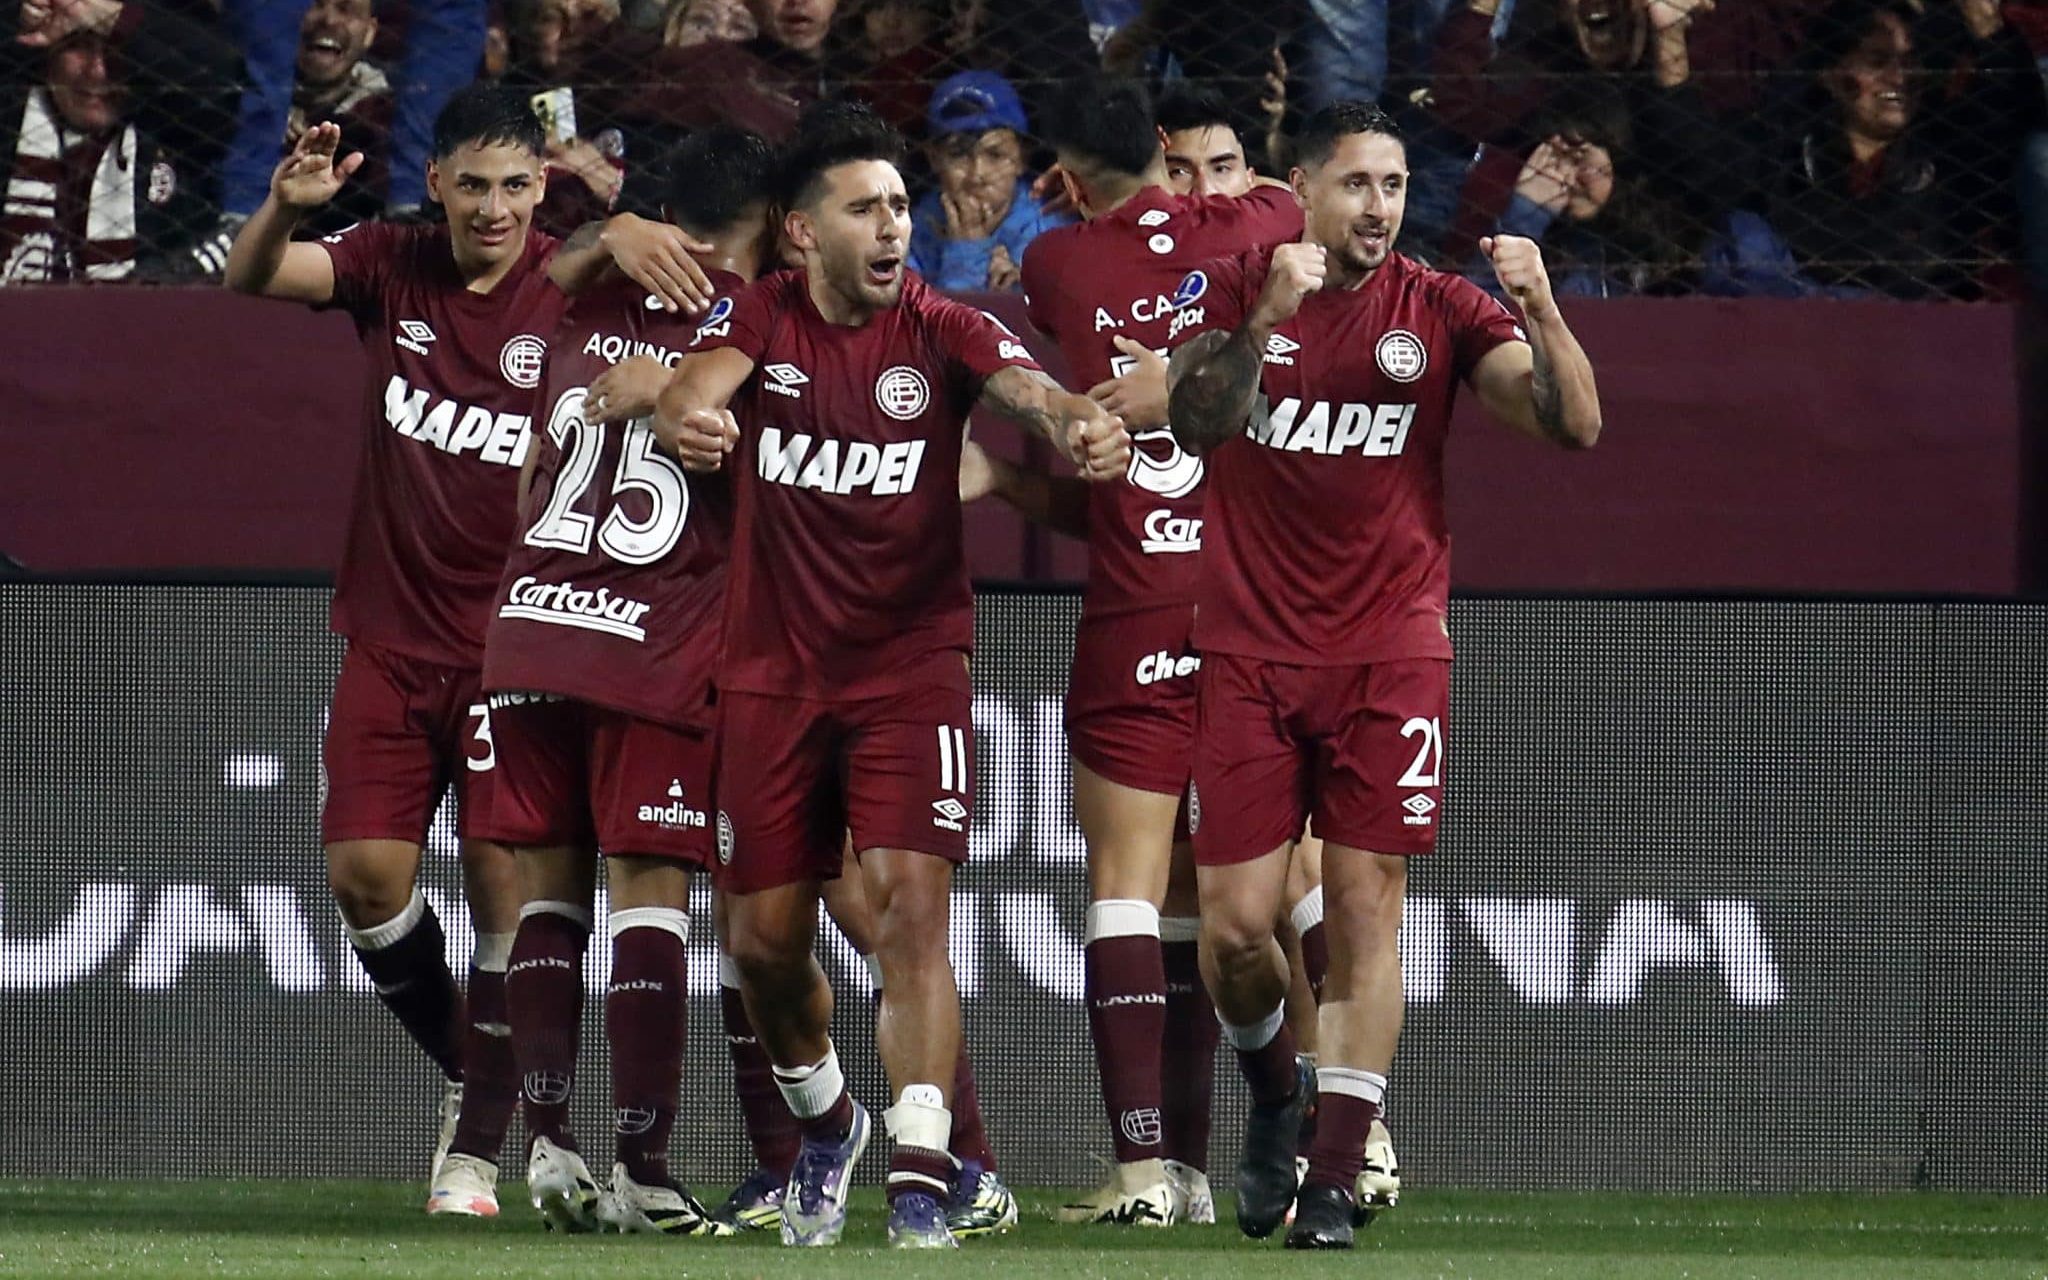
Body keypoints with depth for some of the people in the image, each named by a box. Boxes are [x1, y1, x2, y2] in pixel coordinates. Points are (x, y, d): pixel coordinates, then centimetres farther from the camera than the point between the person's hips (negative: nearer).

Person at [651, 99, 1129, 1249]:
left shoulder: (942, 331, -6)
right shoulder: (760, 320, -3)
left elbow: (1025, 386, -25)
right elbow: (698, 383, -23)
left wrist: (1078, 418, -50)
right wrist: (690, 416, -49)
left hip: (912, 661, -2)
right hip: (776, 670, 2)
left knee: (910, 905, -16)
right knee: (765, 939, 7)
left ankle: (921, 1179, -17)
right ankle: (827, 1123, 35)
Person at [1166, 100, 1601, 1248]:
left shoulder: (1441, 308, 1)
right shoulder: (1237, 289, 2)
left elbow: (1573, 424, -8)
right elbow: (1194, 423, -14)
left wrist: (1540, 310, -23)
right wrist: (1264, 320, -28)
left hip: (1389, 655, 0)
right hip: (1250, 655, 0)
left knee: (1366, 913, -6)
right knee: (1237, 925, -3)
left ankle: (1335, 1184, -3)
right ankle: (1277, 1092, 27)